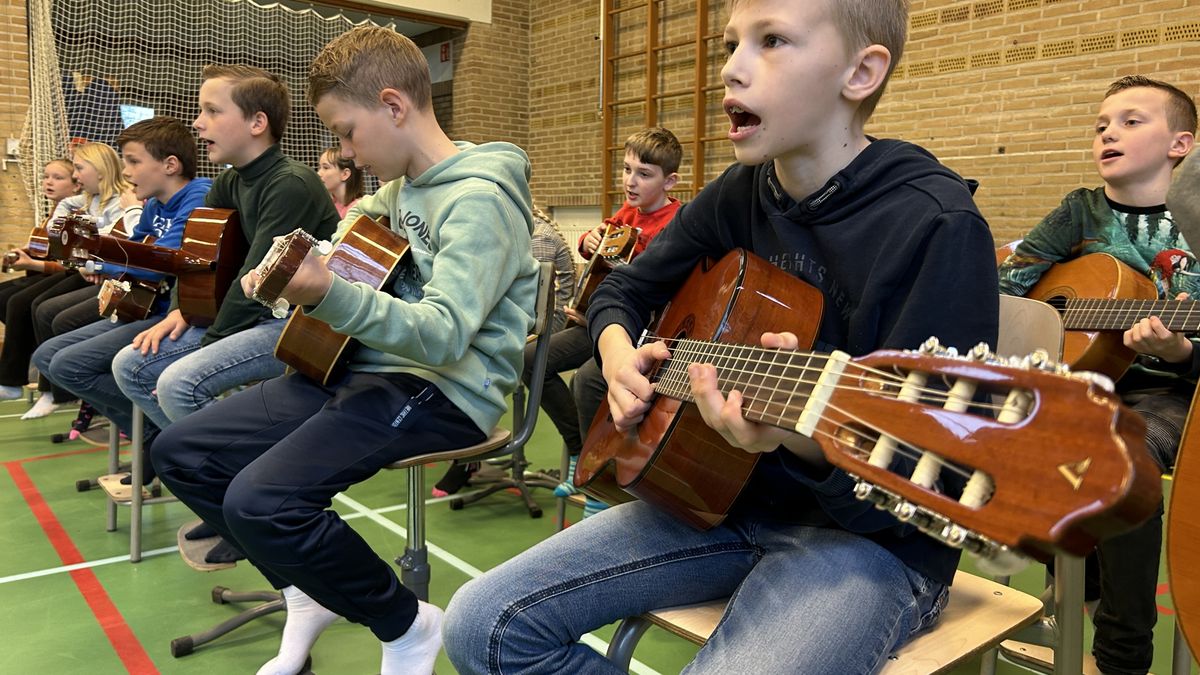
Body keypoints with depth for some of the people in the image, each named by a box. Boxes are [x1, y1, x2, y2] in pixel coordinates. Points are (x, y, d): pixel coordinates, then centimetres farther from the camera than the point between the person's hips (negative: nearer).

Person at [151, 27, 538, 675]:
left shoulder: (480, 198, -16)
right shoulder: (404, 184, 12)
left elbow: (445, 333, -27)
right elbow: (366, 211, 37)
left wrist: (330, 295, -40)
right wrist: (299, 269, 18)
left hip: (444, 392, -9)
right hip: (364, 366, 10)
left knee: (260, 501, -27)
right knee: (179, 451, 5)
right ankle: (309, 592, 17)